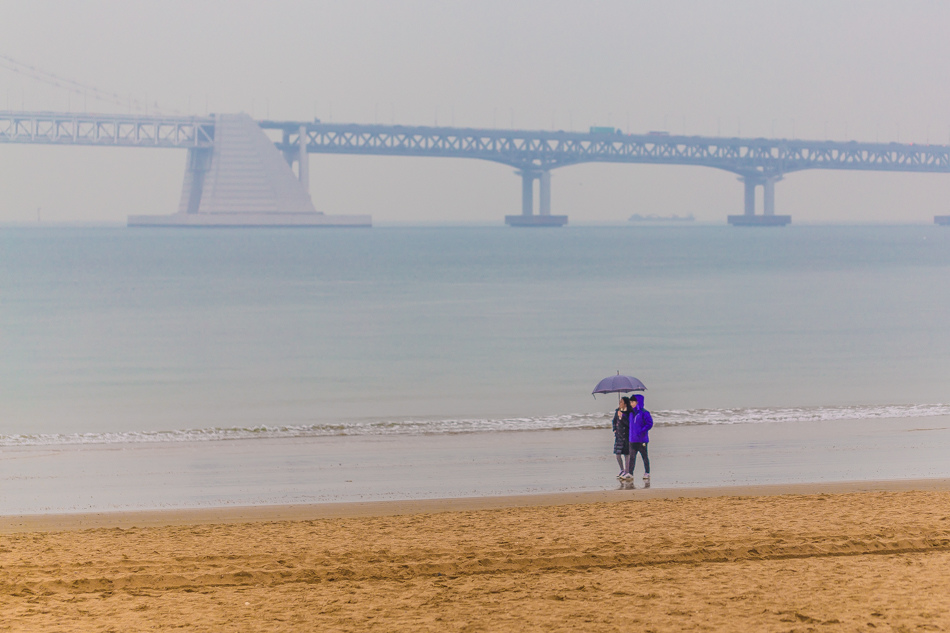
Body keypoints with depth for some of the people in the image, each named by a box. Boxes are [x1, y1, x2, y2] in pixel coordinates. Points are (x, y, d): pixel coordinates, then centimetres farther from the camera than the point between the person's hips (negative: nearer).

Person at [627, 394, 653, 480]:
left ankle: (647, 473, 13)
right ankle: (630, 473, 3)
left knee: (645, 456, 5)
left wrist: (641, 431, -19)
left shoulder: (644, 413, -11)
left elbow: (649, 424, -14)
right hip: (632, 439, 6)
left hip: (642, 439, -6)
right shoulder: (631, 413, 11)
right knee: (632, 456, 3)